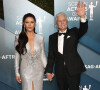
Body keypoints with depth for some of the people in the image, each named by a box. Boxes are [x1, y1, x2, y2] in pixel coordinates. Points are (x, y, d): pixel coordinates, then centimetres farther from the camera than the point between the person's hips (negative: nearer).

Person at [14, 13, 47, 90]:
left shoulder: (40, 38, 0)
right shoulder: (19, 38, -3)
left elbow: (43, 55, 6)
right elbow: (17, 57, 2)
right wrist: (17, 73, 2)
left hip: (38, 70, 2)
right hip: (26, 71, -1)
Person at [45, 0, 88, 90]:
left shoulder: (73, 32, 4)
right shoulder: (52, 37, 8)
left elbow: (83, 30, -18)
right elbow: (51, 56, 7)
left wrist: (82, 16, -35)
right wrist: (48, 71, 1)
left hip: (73, 70, -2)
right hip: (60, 71, 2)